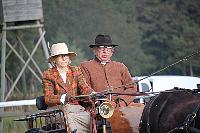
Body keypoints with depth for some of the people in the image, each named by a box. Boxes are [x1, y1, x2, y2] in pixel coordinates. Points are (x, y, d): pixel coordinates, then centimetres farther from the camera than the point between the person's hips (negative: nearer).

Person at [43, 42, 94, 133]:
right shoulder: (48, 74, 5)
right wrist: (63, 98, -25)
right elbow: (48, 98, -5)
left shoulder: (76, 71, 17)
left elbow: (84, 88, 3)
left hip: (77, 108, 3)